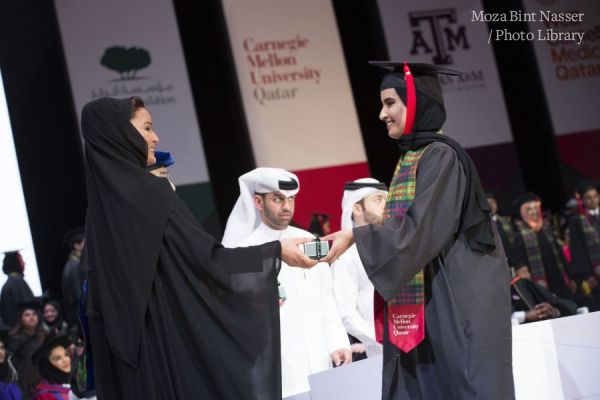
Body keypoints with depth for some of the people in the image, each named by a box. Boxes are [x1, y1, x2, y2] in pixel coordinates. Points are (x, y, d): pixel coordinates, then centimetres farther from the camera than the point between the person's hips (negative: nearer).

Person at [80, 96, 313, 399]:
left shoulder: (100, 201, 9)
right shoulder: (150, 191, -13)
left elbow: (95, 292, 13)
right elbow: (206, 258, -16)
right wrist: (275, 251, -6)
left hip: (126, 340, 8)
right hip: (172, 338, -7)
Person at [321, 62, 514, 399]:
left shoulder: (442, 156, -13)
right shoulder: (411, 158, 14)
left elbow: (420, 228, -20)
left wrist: (356, 238, -16)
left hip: (456, 301, -9)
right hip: (424, 304, 9)